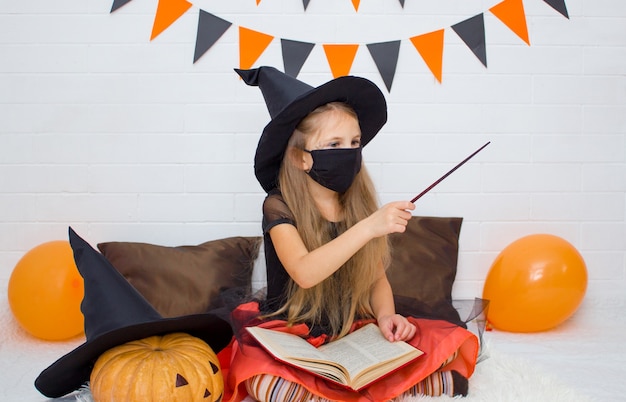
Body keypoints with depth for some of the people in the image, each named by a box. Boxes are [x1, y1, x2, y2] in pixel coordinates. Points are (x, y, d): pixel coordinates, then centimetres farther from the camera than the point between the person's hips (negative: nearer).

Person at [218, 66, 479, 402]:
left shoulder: (360, 207, 2)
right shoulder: (280, 207, -11)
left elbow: (378, 279, 8)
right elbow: (305, 273, -29)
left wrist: (386, 315, -13)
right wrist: (369, 227, -36)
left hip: (355, 333, 4)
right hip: (293, 336, -4)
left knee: (447, 346, -15)